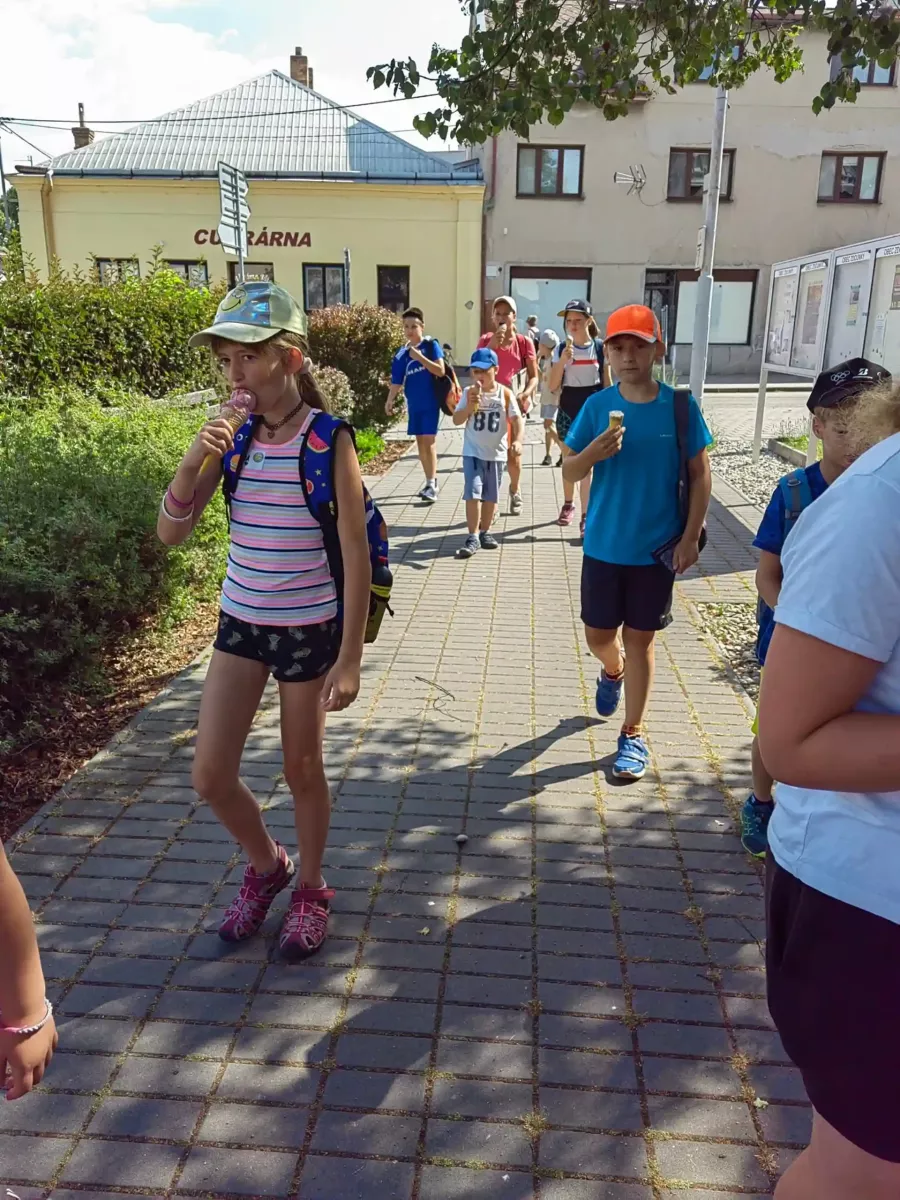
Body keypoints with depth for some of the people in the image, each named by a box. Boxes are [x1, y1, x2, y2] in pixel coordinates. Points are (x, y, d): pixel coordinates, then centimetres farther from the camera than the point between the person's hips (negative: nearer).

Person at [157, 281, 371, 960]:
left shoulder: (329, 440, -14)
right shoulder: (234, 437, -1)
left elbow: (356, 555, -13)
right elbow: (172, 532, 0)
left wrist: (349, 657, -14)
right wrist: (195, 458, -17)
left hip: (309, 629, -4)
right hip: (241, 623, 5)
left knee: (302, 769, 12)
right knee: (211, 776, 6)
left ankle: (310, 889, 37)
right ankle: (266, 865, 36)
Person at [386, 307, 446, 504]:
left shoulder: (431, 345, -7)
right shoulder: (402, 354, 3)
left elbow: (441, 371, -16)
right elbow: (397, 382, 3)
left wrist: (419, 357, -22)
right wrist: (390, 402, -9)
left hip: (430, 403, -5)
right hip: (414, 405, 5)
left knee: (428, 442, -10)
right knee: (420, 443, 10)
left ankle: (432, 485, -10)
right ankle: (431, 482, 21)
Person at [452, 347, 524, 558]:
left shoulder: (505, 394, -5)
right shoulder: (469, 393, -4)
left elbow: (517, 419, -10)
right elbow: (456, 420, -7)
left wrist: (517, 440, -26)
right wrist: (469, 406, -24)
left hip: (496, 453, 2)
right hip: (473, 452, -1)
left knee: (491, 495, 13)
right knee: (473, 492, -12)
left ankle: (485, 531, 28)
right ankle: (473, 536, -8)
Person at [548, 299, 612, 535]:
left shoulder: (600, 348, -3)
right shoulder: (561, 349, -1)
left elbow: (607, 383, 3)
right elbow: (553, 387, -5)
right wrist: (563, 361, -18)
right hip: (567, 413, 2)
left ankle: (586, 517, -6)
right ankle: (568, 504, 36)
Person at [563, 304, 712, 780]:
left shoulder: (681, 407, -7)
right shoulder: (597, 406, -4)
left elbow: (700, 476, -2)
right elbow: (568, 472, -1)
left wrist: (690, 537, -7)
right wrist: (593, 452, -22)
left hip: (657, 548, -2)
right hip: (603, 546, 2)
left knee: (639, 639, 8)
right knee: (598, 636, 12)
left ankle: (633, 735, 22)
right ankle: (613, 670, 49)